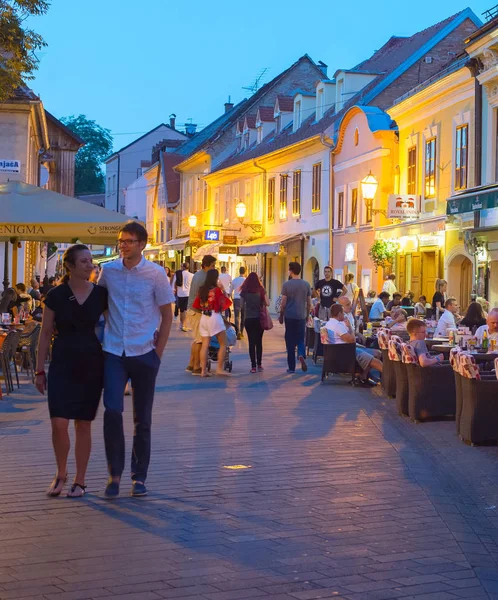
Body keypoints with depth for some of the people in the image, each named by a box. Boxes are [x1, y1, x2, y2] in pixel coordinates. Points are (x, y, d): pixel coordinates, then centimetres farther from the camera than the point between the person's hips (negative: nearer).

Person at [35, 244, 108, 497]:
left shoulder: (101, 294, 0)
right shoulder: (56, 295, -2)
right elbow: (45, 334, 3)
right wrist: (39, 370, 2)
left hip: (91, 365, 1)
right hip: (62, 364, -1)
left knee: (83, 424, 5)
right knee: (59, 423, -9)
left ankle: (80, 481, 17)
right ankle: (61, 473, 16)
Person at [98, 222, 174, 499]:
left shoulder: (156, 273, -4)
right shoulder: (108, 271, 2)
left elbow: (167, 315, 1)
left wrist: (158, 354, -3)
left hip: (144, 353, -1)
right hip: (114, 352, 1)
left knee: (143, 419, 7)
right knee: (112, 411, -13)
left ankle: (140, 476, 20)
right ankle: (115, 473, 3)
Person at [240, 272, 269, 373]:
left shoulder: (244, 291, -3)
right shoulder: (261, 290, -3)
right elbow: (267, 303, -4)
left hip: (248, 319, -1)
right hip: (259, 318, 1)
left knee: (251, 342, 2)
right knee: (259, 342, 12)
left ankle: (253, 366, -2)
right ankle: (259, 364, 12)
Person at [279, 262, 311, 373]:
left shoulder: (286, 284, -6)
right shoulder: (306, 284, 3)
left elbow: (283, 303, -5)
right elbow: (309, 303, 6)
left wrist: (281, 315, 7)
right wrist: (307, 315, 19)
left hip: (289, 316, -2)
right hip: (301, 316, 2)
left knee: (290, 341, 5)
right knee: (300, 339, 13)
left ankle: (291, 367, 7)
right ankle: (301, 355, -18)